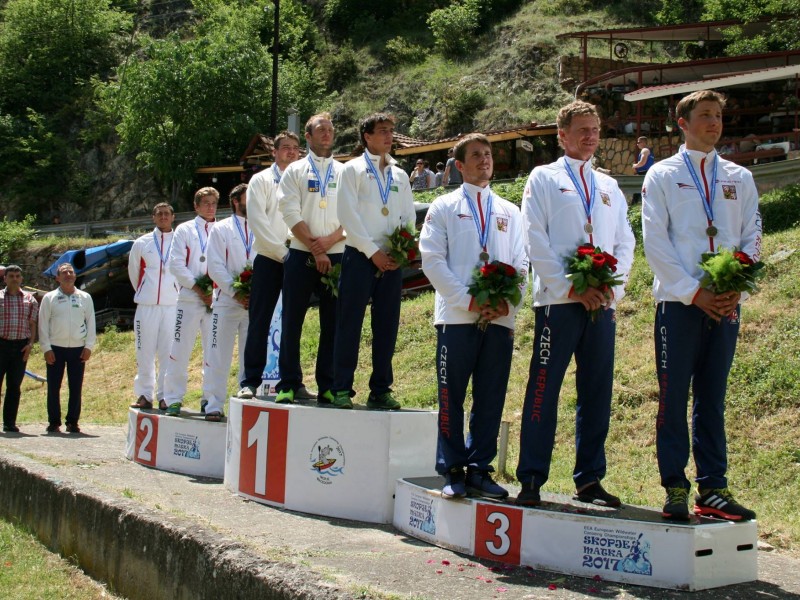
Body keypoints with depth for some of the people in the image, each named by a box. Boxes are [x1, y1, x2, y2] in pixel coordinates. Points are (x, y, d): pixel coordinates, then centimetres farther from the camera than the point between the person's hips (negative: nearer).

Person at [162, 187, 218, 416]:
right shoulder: (184, 230, 9)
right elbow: (176, 264, 0)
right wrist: (199, 290, -8)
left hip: (216, 300, 1)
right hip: (190, 298, -1)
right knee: (180, 350, -2)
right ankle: (173, 399, 5)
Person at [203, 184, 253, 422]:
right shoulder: (221, 229, 7)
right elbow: (215, 267, -2)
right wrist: (236, 293, -12)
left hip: (255, 303, 3)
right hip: (226, 301, -3)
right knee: (219, 356, -3)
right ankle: (214, 405, 1)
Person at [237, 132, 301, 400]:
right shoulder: (261, 180, 6)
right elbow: (257, 220, -4)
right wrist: (282, 252, -11)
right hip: (268, 259, -3)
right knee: (259, 322, -4)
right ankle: (250, 381, -1)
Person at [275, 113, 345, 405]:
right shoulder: (295, 171, 8)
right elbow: (291, 214, -2)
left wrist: (330, 240, -11)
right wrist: (315, 249, -10)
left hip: (336, 256, 1)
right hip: (301, 255, -1)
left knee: (333, 323, 1)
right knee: (292, 321, -2)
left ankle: (328, 386, 5)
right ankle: (288, 385, 4)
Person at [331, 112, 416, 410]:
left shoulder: (400, 175, 16)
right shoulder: (352, 170, 3)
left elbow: (409, 217, 14)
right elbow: (348, 215, -6)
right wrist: (373, 251, -12)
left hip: (392, 260, 4)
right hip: (360, 257, -4)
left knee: (387, 326, 4)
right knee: (350, 323, -4)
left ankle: (381, 390, 11)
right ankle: (342, 389, 2)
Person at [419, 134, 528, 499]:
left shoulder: (509, 212, 19)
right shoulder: (444, 207, 10)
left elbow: (521, 262, 13)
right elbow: (432, 259, 0)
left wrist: (506, 301, -6)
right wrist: (468, 301, -11)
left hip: (501, 318, 3)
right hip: (457, 316, -3)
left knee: (491, 398, 3)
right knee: (451, 396, -1)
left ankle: (479, 469, 11)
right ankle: (452, 472, 6)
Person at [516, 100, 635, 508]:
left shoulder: (609, 186, 20)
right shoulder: (544, 178, 7)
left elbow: (625, 242, 14)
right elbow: (536, 239, -3)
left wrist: (612, 286, -4)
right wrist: (571, 287, -11)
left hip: (603, 304, 5)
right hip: (558, 301, -5)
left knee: (597, 393, 6)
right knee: (544, 390, -6)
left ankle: (589, 480, 13)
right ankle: (531, 480, -1)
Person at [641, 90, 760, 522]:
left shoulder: (739, 178, 16)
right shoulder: (662, 176, 5)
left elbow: (752, 238, 11)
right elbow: (655, 242, -2)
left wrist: (737, 286, -7)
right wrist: (694, 292, -11)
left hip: (726, 304, 3)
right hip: (679, 303, -3)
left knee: (712, 400, 7)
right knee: (673, 398, -3)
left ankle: (713, 490, 10)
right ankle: (675, 490, 3)